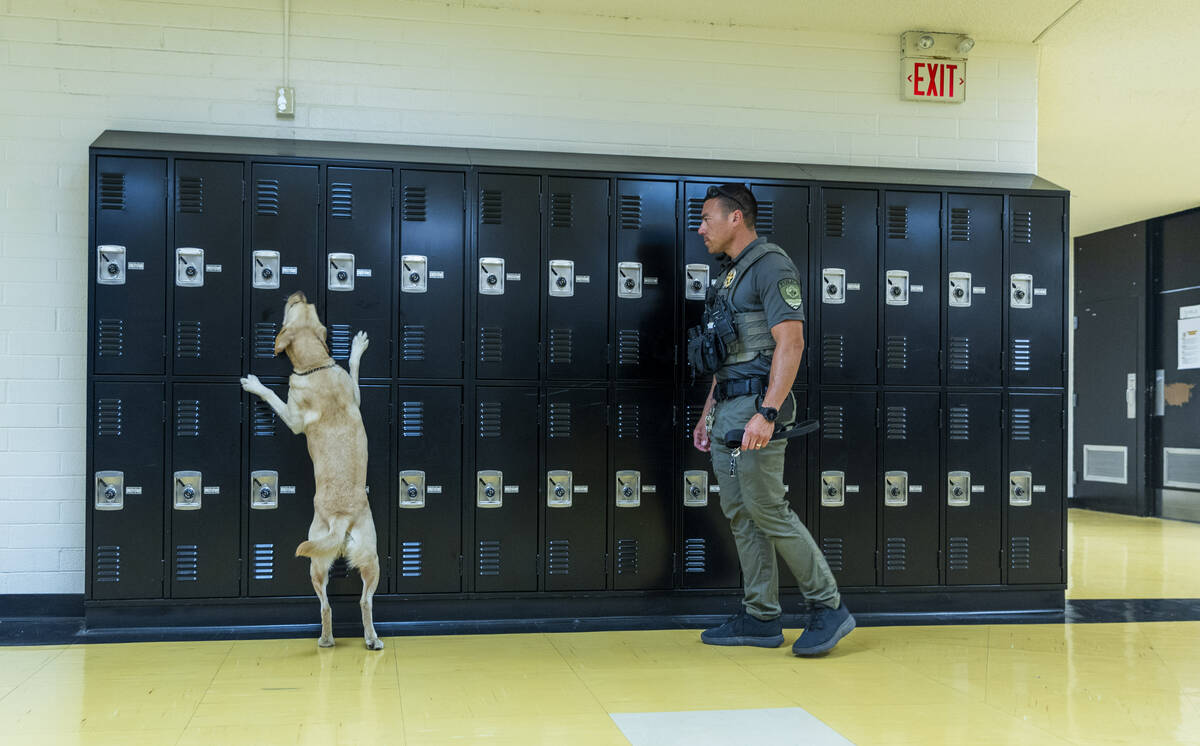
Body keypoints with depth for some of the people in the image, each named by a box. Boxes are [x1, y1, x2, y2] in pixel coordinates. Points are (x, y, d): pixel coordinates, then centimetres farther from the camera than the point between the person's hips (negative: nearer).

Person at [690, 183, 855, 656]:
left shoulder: (771, 266, -10)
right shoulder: (729, 274, 20)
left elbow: (790, 343, -19)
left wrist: (766, 413, -27)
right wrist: (708, 413, 23)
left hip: (757, 405, -10)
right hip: (727, 408, 10)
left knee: (767, 510, -9)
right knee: (740, 514, 9)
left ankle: (828, 608, 3)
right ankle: (761, 619, 15)